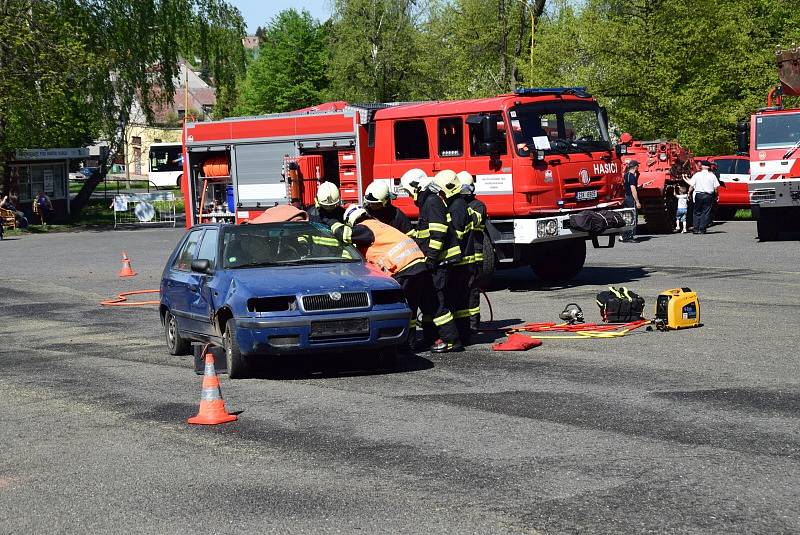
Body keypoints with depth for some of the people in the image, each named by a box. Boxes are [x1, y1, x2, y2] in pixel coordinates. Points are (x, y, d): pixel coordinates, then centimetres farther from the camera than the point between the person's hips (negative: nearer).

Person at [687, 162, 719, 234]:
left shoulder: (697, 175, 0)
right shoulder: (712, 176, 2)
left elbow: (691, 186, -2)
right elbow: (716, 187, 0)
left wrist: (689, 194, 8)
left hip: (698, 195, 0)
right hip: (708, 196, 0)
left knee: (697, 212, 9)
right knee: (706, 213, 3)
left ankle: (696, 229, 5)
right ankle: (702, 229, 0)